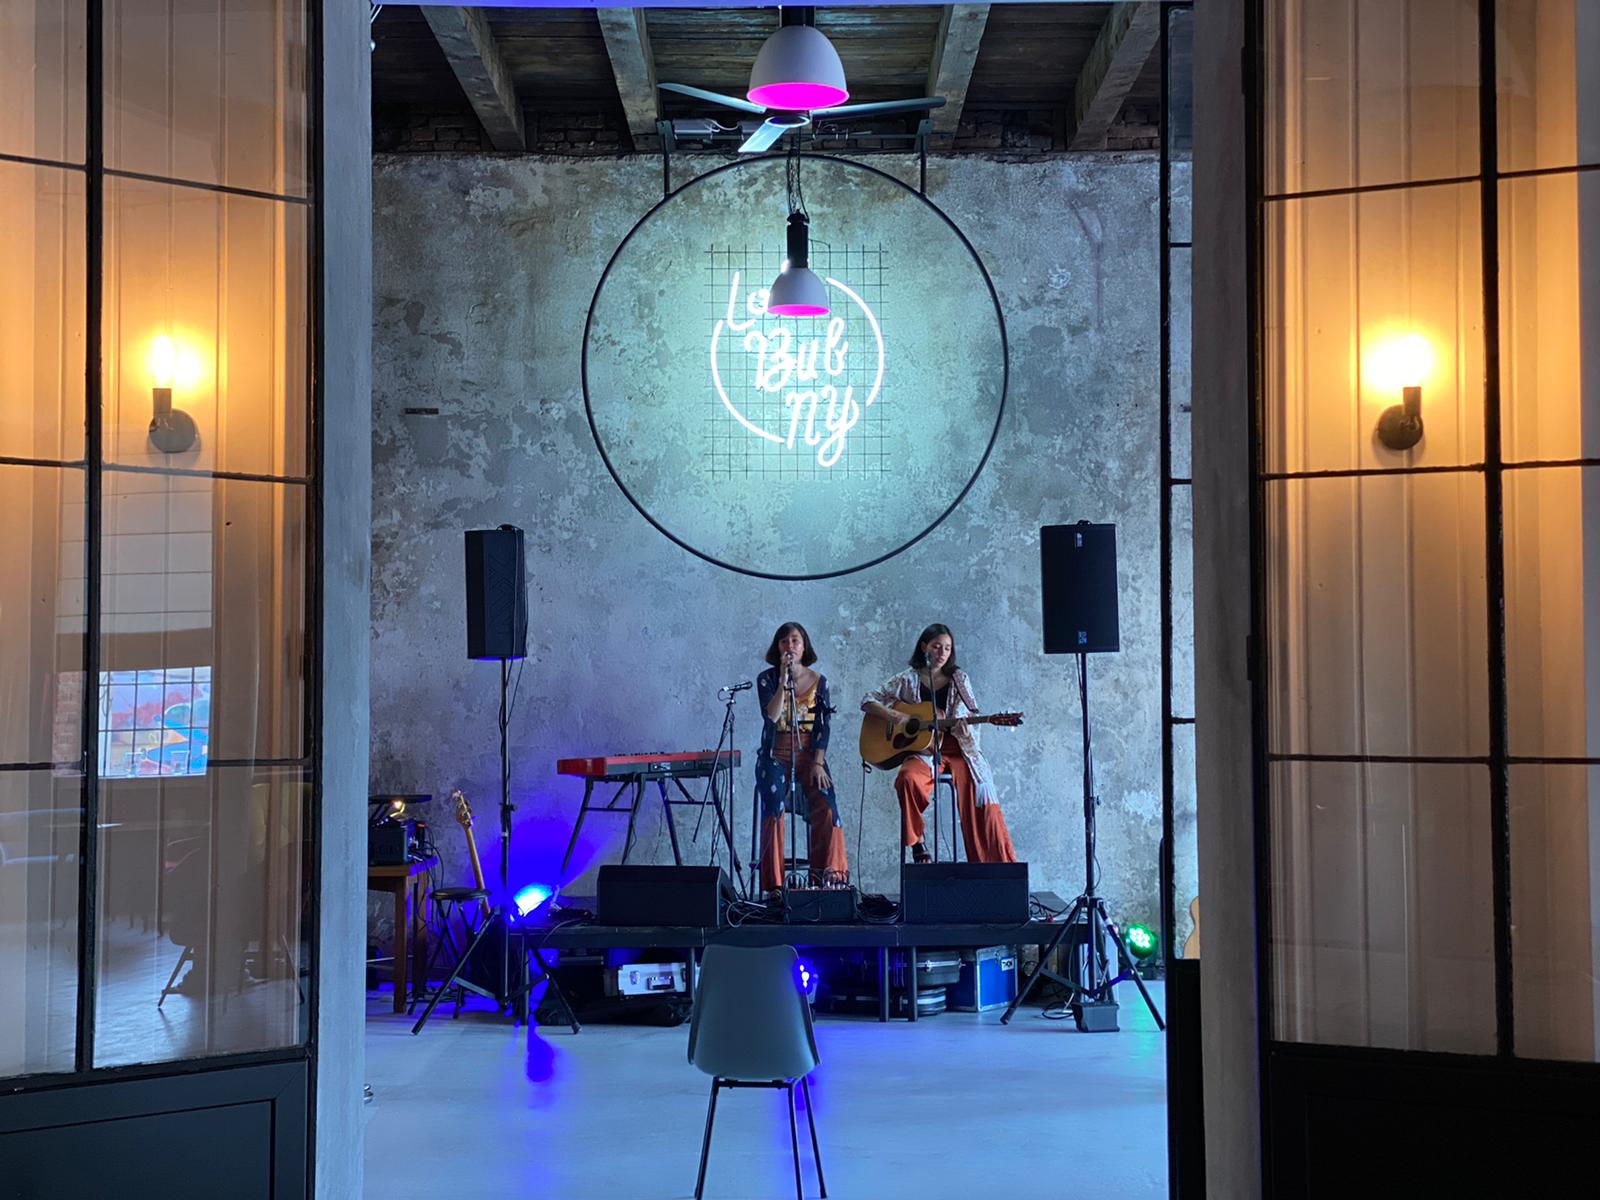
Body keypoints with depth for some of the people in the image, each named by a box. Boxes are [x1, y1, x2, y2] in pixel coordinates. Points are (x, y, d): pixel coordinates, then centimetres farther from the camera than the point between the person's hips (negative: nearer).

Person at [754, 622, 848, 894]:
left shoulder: (818, 681, 6)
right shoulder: (767, 679, 2)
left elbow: (824, 726, 2)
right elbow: (771, 716, -14)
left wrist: (818, 764, -9)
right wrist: (783, 680, -19)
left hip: (810, 755, 1)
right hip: (775, 756, -1)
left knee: (826, 808, -22)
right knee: (773, 810, -22)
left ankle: (828, 878, -15)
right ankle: (774, 884, -17)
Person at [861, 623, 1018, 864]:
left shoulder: (959, 679, 11)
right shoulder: (908, 679, 7)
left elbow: (972, 714, 6)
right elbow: (868, 700, 6)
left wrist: (966, 726, -18)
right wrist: (894, 716, -10)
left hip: (955, 747, 1)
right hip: (921, 748, -1)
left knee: (978, 785, -22)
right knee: (908, 779, -33)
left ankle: (998, 861, -15)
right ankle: (918, 845, -17)